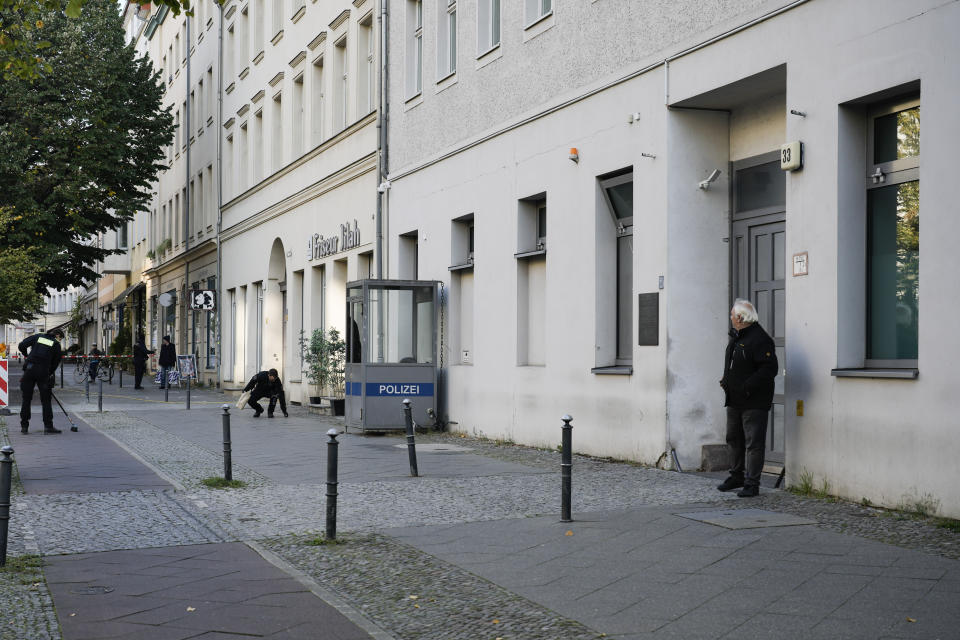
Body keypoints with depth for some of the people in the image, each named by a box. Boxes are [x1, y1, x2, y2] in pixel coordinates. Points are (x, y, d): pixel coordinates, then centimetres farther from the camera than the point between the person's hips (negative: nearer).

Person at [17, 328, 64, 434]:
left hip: (29, 369, 2)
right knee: (46, 400, 3)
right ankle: (48, 426, -1)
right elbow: (55, 362, 8)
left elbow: (21, 346, 7)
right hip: (43, 371, -2)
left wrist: (26, 355, 25)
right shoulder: (56, 344, 8)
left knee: (26, 399, 9)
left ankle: (24, 426, 11)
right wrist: (50, 374, 18)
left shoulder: (38, 337, 13)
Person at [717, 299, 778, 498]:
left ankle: (751, 484, 0)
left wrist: (747, 387, -23)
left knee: (753, 442, -4)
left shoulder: (760, 339, -17)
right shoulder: (736, 337, 13)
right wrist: (725, 380, 9)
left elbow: (770, 369, -22)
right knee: (734, 439, 18)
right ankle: (737, 476, 32)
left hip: (754, 402, -10)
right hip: (734, 400, 10)